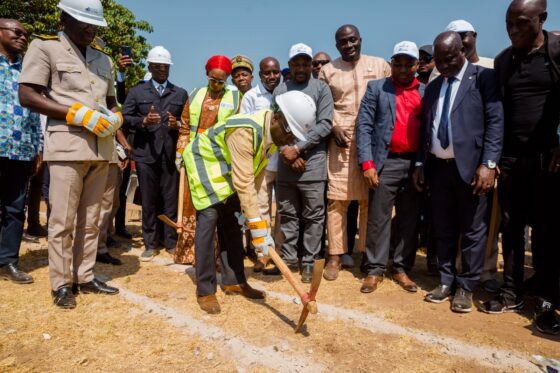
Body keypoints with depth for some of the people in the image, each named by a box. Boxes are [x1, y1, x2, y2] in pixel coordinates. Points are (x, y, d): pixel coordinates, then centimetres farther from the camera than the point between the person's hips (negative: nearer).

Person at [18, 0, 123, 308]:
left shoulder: (104, 59, 21)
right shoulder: (45, 47, 3)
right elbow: (27, 96, -6)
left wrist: (115, 118, 1)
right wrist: (79, 114, -15)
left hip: (101, 148, 5)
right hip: (67, 146, -5)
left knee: (90, 220, 9)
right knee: (62, 220, -2)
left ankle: (85, 277, 19)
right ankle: (62, 284, 10)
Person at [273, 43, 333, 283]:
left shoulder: (321, 89, 3)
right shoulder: (280, 90, 11)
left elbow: (325, 124, -7)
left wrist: (298, 148, -12)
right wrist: (287, 151, -7)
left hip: (312, 162, -2)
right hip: (285, 163, 3)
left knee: (313, 216, 2)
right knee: (287, 214, 10)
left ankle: (309, 262, 13)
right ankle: (289, 259, 22)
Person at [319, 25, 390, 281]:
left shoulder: (380, 65, 10)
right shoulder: (328, 70, 9)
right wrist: (333, 128, -6)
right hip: (341, 141, 0)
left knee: (371, 199, 4)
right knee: (337, 199, -2)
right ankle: (335, 255, 8)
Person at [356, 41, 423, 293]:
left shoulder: (426, 92, 12)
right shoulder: (377, 88, 5)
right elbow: (363, 126, -3)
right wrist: (367, 163, -12)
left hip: (416, 164, 3)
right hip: (386, 163, -3)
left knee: (410, 220, 9)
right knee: (378, 220, 1)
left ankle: (402, 268, 21)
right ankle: (375, 270, 12)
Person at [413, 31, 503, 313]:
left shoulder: (483, 78, -1)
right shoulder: (433, 86, 16)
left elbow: (495, 122, -8)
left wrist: (488, 164, -16)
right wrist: (419, 164, 11)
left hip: (470, 166, -5)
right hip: (438, 167, 5)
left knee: (472, 230, 3)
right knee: (443, 229, 11)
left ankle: (465, 287, 16)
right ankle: (446, 281, 24)